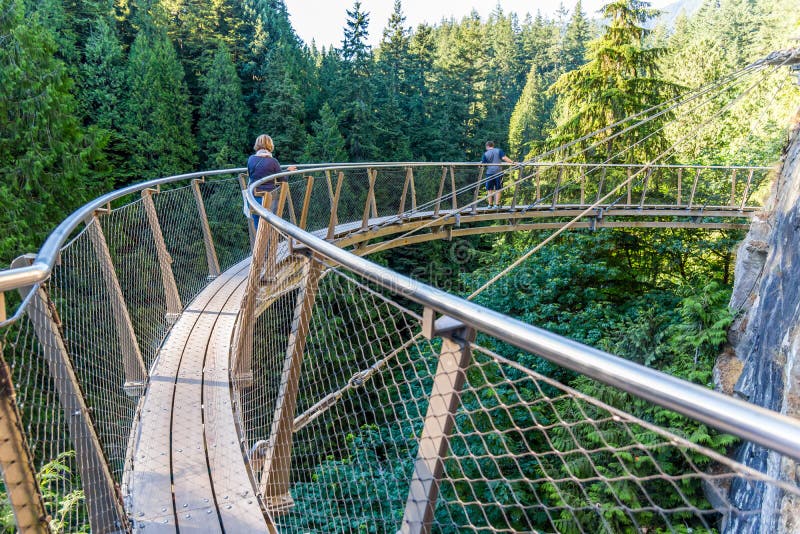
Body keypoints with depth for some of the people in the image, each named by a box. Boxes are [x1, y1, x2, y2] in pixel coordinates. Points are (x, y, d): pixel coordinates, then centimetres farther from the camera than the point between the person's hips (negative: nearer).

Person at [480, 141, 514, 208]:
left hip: (490, 172, -1)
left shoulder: (486, 154, 1)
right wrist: (512, 162, -3)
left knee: (490, 190, 9)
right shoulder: (499, 150, 4)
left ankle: (490, 204, 9)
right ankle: (496, 204, 4)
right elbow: (504, 158, -8)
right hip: (498, 172, 1)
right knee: (498, 190, 6)